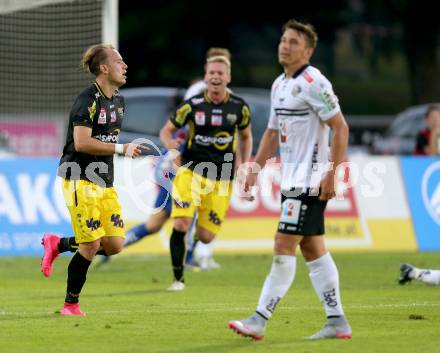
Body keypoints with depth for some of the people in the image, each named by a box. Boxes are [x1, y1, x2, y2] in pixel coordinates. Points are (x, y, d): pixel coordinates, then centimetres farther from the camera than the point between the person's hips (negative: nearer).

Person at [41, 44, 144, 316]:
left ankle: (58, 244, 21)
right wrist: (121, 148, -20)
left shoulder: (118, 100, 13)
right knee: (92, 244, -10)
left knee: (114, 245, -1)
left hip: (105, 182, 8)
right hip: (80, 181, -8)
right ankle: (71, 304, 7)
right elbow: (82, 142, -22)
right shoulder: (88, 100, -14)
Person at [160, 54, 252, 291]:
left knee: (206, 236, -2)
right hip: (191, 171, -1)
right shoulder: (192, 106, -4)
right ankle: (178, 278, -4)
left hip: (221, 180, 2)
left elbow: (246, 137, 18)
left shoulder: (239, 107, 1)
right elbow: (166, 131, 5)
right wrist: (170, 143, -19)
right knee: (180, 224, -20)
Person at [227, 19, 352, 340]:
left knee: (284, 247, -9)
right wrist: (255, 169, 17)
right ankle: (337, 322, 12)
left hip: (310, 180, -9)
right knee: (312, 249, 9)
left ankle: (260, 320, -8)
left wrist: (332, 174, -20)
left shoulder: (313, 83, -13)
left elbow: (340, 128, -15)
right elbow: (273, 133, 23)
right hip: (291, 179, 9)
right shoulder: (279, 85, 15)